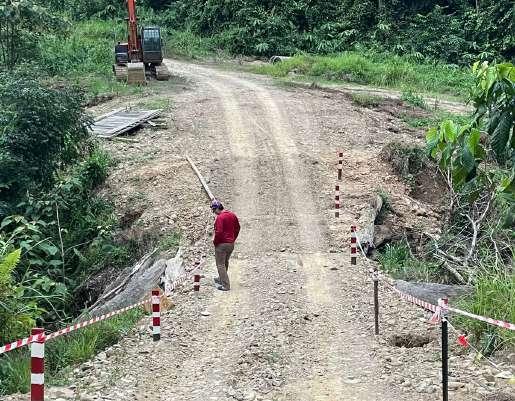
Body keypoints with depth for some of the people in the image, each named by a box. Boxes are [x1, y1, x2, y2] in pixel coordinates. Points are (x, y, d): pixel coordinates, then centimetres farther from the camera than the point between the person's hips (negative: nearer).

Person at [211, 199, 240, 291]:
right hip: (231, 244, 8)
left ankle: (225, 285, -3)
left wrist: (215, 242, -10)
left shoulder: (219, 217, -19)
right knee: (225, 262, 24)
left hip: (221, 244, -8)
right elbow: (237, 228, 14)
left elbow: (218, 232, -25)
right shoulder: (232, 215, 6)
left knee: (221, 265, 0)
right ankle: (221, 279, 40)